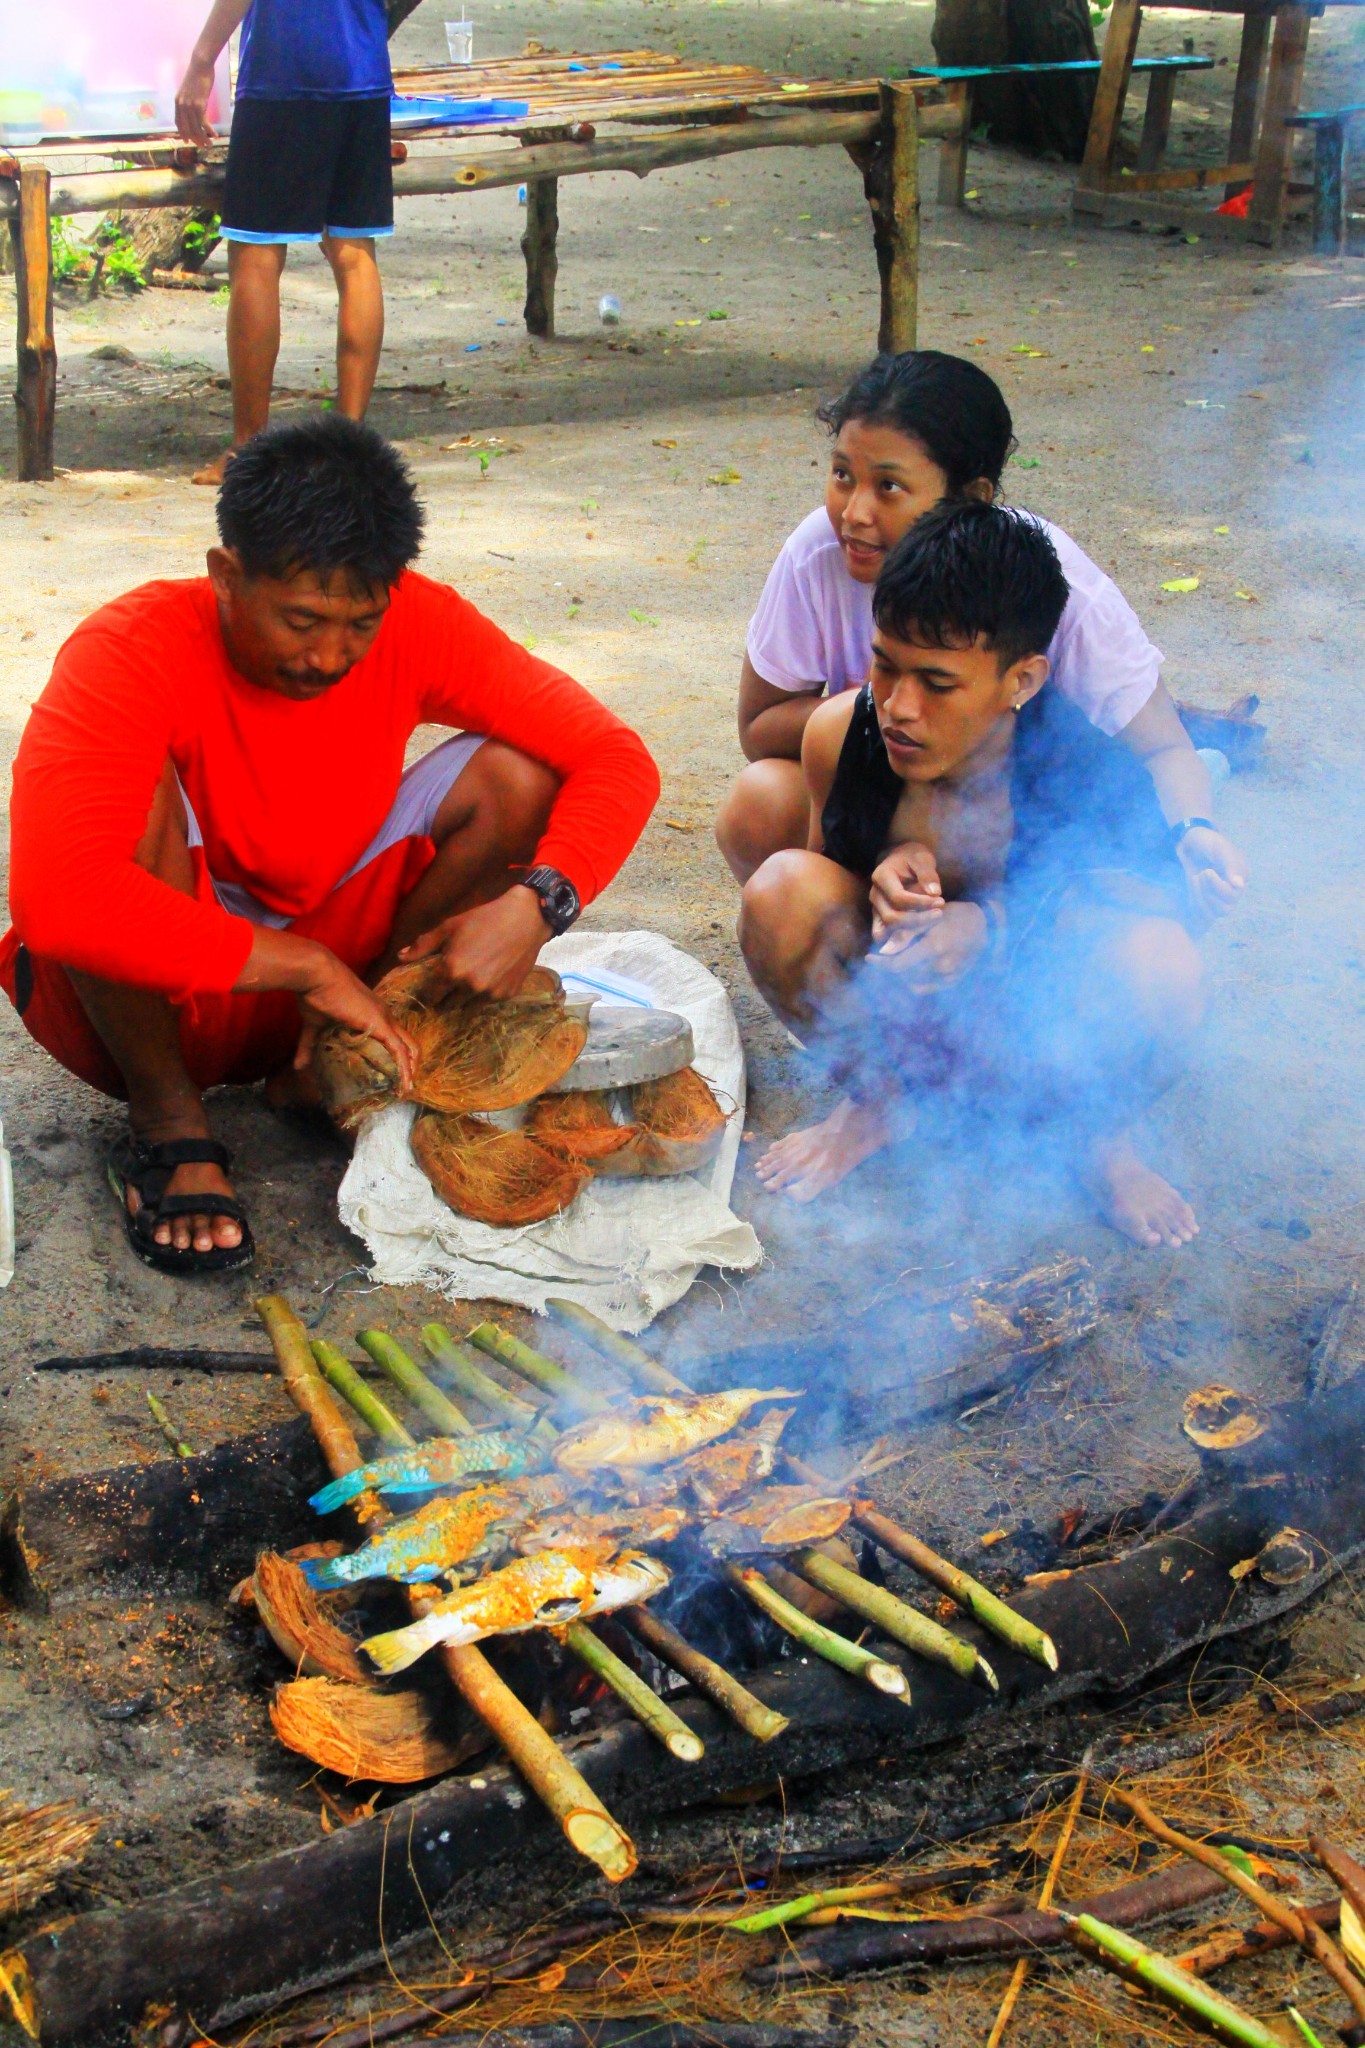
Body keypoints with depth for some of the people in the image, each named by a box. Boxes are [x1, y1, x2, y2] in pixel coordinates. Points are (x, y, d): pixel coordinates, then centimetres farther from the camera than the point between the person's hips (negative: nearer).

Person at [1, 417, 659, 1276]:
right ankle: (168, 1121, -13)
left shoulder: (414, 621, -13)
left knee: (519, 770, -14)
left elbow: (616, 757, -12)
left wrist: (536, 902, -32)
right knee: (134, 800, -35)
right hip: (151, 995, -4)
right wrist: (309, 966, -37)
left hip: (325, 965, 4)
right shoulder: (130, 653, -27)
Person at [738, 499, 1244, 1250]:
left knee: (1158, 965, -36)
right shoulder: (839, 732, -17)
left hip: (1043, 1034, -2)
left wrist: (995, 925, -34)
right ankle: (873, 1101, 2)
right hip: (895, 995, 2)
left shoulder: (1096, 780, -27)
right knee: (778, 890, -27)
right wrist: (889, 869, -26)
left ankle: (1099, 1139, 1)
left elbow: (1158, 900, -15)